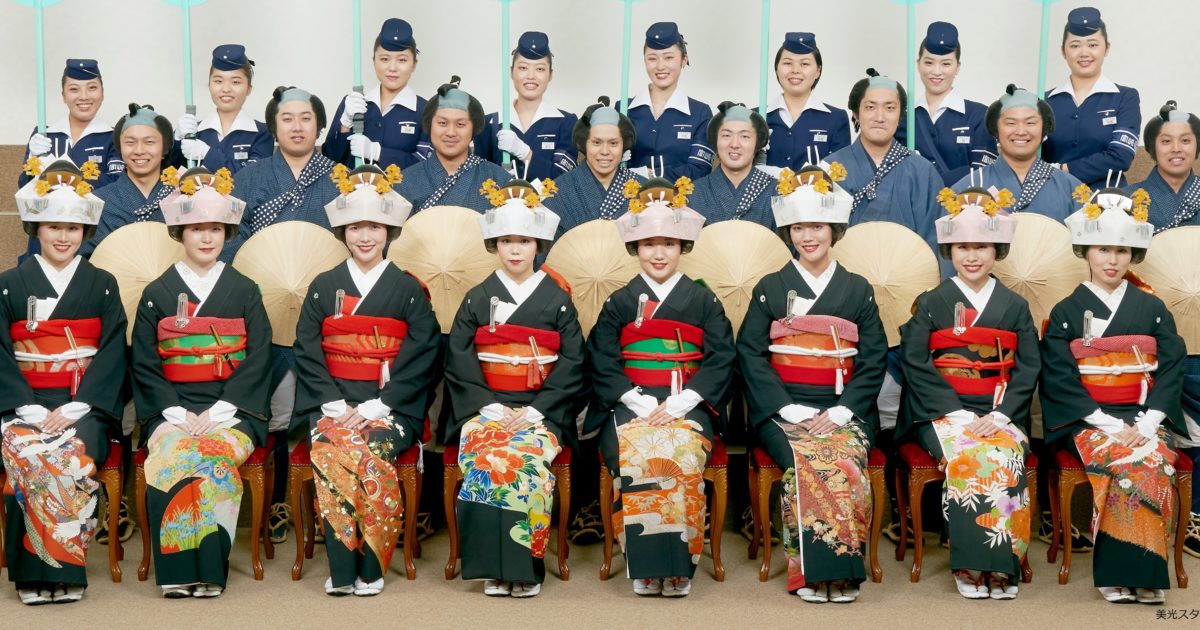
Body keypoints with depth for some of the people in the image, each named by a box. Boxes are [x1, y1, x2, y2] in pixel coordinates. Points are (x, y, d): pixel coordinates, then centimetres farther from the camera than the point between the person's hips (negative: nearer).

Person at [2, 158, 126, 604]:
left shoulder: (102, 286, 10)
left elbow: (113, 354, 1)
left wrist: (75, 409, -12)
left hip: (84, 406, 0)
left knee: (73, 455, -31)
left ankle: (66, 569, -19)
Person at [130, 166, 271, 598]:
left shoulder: (245, 292, 10)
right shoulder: (157, 294, 11)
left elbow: (257, 361, 3)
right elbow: (144, 367, 7)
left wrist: (218, 412, -10)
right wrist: (177, 413, -9)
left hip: (232, 411, -1)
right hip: (172, 412, 1)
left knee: (212, 458, -32)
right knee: (169, 456, -31)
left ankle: (209, 568, -21)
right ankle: (178, 571, -23)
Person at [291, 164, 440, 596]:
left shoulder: (409, 291, 8)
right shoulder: (323, 288, 12)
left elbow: (420, 359, 0)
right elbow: (307, 353, 6)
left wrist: (375, 407, -11)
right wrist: (335, 404, -9)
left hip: (390, 403, -1)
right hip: (332, 402, 1)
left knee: (374, 452, -30)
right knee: (330, 451, -29)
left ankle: (370, 568, -17)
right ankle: (343, 569, -23)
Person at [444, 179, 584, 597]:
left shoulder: (558, 301, 7)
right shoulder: (477, 299, 9)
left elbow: (572, 366, 1)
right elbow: (459, 363, 3)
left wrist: (535, 411, -11)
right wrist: (491, 408, -10)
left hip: (542, 410, -1)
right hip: (486, 409, 1)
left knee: (528, 460, -31)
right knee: (486, 458, -30)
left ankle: (526, 566, -19)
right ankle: (494, 566, -20)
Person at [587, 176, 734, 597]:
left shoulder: (703, 301, 10)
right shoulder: (619, 303, 11)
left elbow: (721, 359, 1)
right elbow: (603, 364, 3)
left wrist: (679, 404, -11)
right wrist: (641, 403, -12)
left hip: (690, 405, 0)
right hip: (630, 404, 0)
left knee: (682, 455, -32)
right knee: (636, 455, -32)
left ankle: (678, 564, -23)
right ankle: (645, 566, -24)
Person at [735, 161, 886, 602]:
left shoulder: (858, 290, 13)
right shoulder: (769, 289, 11)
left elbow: (874, 360, 6)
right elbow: (751, 355, 2)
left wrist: (840, 412, -9)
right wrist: (789, 409, -11)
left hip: (844, 410, 1)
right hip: (782, 410, -1)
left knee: (847, 461, -30)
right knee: (806, 462, -31)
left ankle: (842, 570, -19)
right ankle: (810, 571, -21)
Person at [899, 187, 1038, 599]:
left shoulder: (1015, 307, 12)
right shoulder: (930, 304, 6)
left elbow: (1028, 367, 5)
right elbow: (916, 363, -4)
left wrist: (999, 415, -11)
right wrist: (958, 413, -14)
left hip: (1001, 413, 2)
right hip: (943, 411, -1)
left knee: (1006, 459, -30)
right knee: (966, 458, -32)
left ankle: (1002, 563, -21)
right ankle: (970, 564, -23)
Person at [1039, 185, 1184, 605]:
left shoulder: (1153, 310, 11)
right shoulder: (1066, 313, 4)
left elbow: (1170, 370, 4)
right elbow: (1060, 380, -4)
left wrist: (1145, 424, -12)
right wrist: (1109, 425, -14)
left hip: (1145, 417, 2)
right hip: (1088, 420, -2)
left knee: (1154, 463, -31)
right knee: (1127, 465, -32)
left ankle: (1140, 573, -22)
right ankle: (1119, 573, -23)